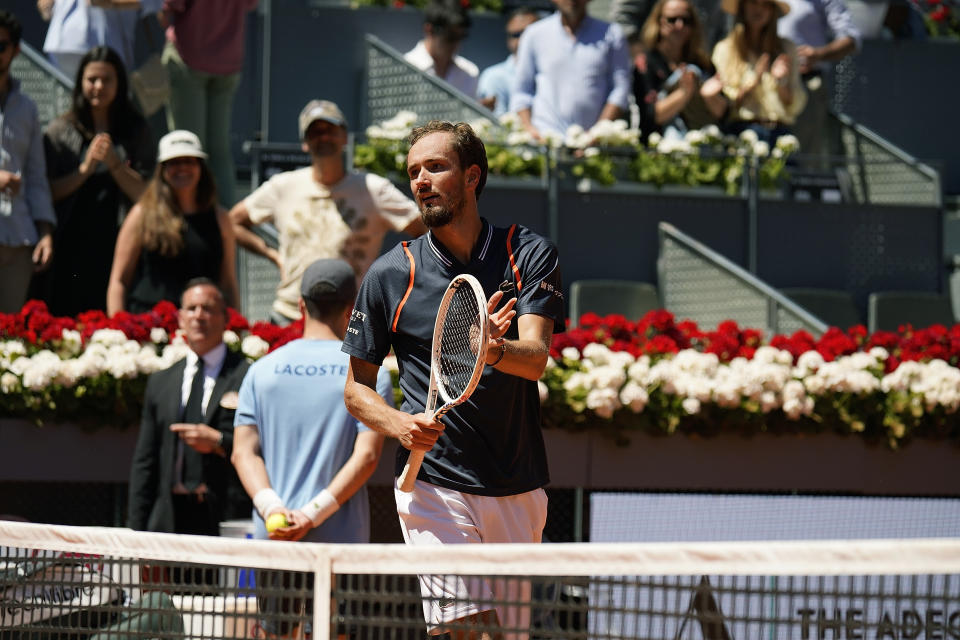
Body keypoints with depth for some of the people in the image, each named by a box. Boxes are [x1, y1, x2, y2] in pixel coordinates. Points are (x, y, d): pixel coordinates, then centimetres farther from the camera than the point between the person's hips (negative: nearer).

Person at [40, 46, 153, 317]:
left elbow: (142, 193, 3)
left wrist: (114, 164, -10)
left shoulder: (136, 131, 9)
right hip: (71, 250, 0)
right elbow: (48, 192, 1)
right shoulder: (60, 132, 9)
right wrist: (86, 169, -10)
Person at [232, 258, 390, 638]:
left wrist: (273, 509, -10)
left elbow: (244, 452, 0)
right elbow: (367, 455, -11)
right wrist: (313, 513, -14)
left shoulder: (263, 370, 7)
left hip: (272, 536, 2)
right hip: (341, 540, -2)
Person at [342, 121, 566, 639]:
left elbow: (535, 358, -12)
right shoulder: (389, 275, 0)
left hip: (519, 490, 3)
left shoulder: (530, 255, 1)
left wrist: (491, 350, -35)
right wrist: (399, 425, -14)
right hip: (435, 483, -3)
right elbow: (356, 387, 7)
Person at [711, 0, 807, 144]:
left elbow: (795, 107, 14)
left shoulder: (786, 48, 17)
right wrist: (753, 82, -4)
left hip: (781, 130, 2)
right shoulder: (724, 49, 10)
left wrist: (780, 82, -3)